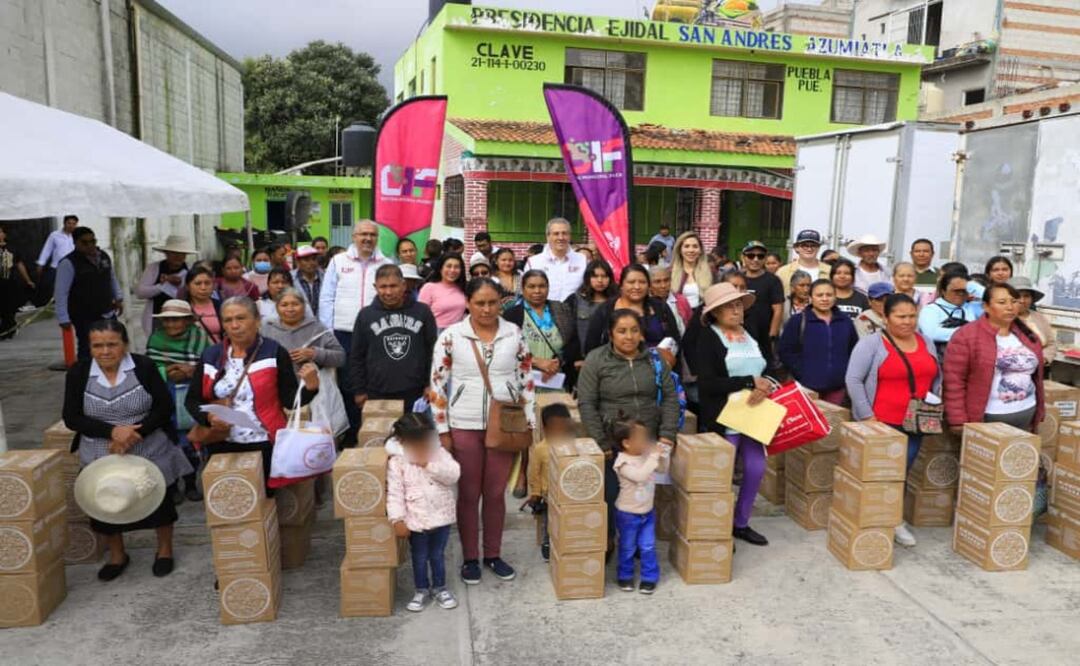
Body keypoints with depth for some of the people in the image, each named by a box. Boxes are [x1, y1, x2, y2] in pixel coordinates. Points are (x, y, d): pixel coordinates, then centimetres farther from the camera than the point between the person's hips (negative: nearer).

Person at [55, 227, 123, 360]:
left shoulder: (104, 257, 6)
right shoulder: (68, 263, -15)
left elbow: (112, 278, 22)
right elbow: (61, 293, -15)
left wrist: (118, 298, 20)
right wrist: (63, 318, -16)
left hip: (108, 313, 7)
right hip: (84, 317, -7)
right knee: (88, 350, -9)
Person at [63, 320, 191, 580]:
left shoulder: (144, 366, -11)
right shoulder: (78, 372, -6)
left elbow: (164, 407, -11)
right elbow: (71, 418, -7)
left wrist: (134, 434, -23)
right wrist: (112, 431, -21)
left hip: (151, 453, -2)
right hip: (101, 459, 2)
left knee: (159, 500, 11)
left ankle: (165, 550, 35)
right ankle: (117, 556, 38)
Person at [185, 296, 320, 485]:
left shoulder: (274, 353, -6)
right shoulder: (210, 356, 4)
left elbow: (289, 399, -7)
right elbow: (192, 400, 7)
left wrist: (310, 387, -27)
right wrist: (209, 418, -12)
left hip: (265, 445, -3)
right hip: (221, 445, 3)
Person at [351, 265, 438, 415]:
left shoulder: (422, 312, 1)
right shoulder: (365, 315, 3)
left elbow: (433, 351, 6)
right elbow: (356, 357, 7)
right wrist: (359, 391, 4)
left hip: (415, 395, 0)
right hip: (377, 395, 0)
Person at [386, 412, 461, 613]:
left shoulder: (439, 453, -5)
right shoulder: (397, 462, -13)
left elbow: (454, 475, -17)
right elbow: (394, 493, -14)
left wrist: (429, 464, -23)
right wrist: (398, 520, -19)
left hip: (442, 517, 2)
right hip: (416, 520, -2)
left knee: (438, 555, 18)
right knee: (419, 557, 14)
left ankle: (439, 587, 36)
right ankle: (421, 590, 34)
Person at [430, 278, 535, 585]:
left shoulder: (514, 334, -1)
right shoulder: (451, 336, -7)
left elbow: (526, 380, 6)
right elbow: (437, 384, -4)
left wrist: (528, 423, 4)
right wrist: (442, 430, -6)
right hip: (464, 427, -1)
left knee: (496, 493, 12)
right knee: (468, 494, 10)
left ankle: (493, 555, 28)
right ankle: (470, 558, 24)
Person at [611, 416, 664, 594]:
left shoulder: (646, 453, -6)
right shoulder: (623, 462, -27)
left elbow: (662, 469, 11)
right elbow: (640, 476, -40)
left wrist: (662, 454, -4)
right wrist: (654, 457, -36)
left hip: (648, 512, 5)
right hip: (627, 514, -5)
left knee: (648, 547, 11)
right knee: (627, 548, 13)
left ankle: (650, 577, 27)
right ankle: (625, 576, 32)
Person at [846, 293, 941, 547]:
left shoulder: (926, 342, 11)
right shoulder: (871, 343, -9)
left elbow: (937, 378, 20)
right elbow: (853, 380, -13)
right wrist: (867, 416, -15)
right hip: (880, 423, -5)